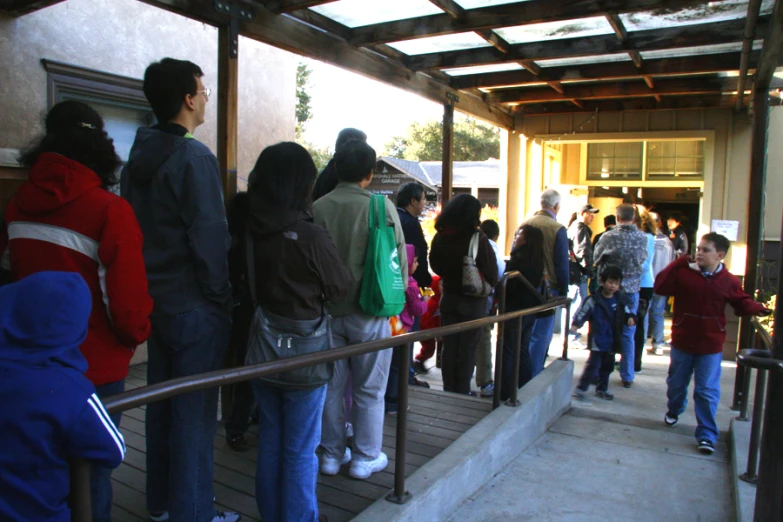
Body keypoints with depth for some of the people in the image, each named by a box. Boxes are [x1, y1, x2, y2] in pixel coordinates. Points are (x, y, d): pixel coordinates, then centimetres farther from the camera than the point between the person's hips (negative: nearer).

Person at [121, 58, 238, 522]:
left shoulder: (139, 157, 10)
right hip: (195, 307, -9)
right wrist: (220, 299, -10)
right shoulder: (195, 158, -16)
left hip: (156, 301, 9)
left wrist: (149, 287, 17)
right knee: (195, 412, 3)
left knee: (162, 401, 18)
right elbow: (209, 239, -20)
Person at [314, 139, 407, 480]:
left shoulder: (317, 208, -4)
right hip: (368, 311, -3)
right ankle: (366, 458, 23)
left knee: (332, 385, 15)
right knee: (369, 389, 11)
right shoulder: (380, 206, -12)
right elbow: (399, 260, -8)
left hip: (328, 310, 3)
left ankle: (332, 454, 28)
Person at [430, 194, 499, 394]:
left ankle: (448, 391, 21)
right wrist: (487, 287, 7)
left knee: (449, 346, 12)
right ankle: (462, 393, 14)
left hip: (448, 298, 4)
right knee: (467, 349, 7)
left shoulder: (440, 236, -4)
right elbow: (491, 274, -12)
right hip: (473, 301, -4)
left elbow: (435, 266, 10)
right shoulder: (478, 238, -19)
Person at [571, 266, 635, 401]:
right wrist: (575, 325, -23)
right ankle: (581, 388, 5)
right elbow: (582, 313, -10)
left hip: (612, 341, 6)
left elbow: (626, 311, 15)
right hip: (597, 340, -6)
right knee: (593, 364, -6)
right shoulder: (593, 300, -12)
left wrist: (630, 318, -6)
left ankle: (602, 389, 33)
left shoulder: (620, 299, 3)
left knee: (608, 366, 17)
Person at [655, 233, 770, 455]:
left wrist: (759, 309, -13)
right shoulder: (683, 273, -9)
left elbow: (743, 303, 8)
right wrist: (677, 264, -17)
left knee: (707, 391, 1)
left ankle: (706, 435, 11)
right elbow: (660, 287, -15)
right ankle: (673, 411, 47)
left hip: (710, 346, 0)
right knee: (676, 383, 19)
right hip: (682, 341, 1)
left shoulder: (729, 281, -4)